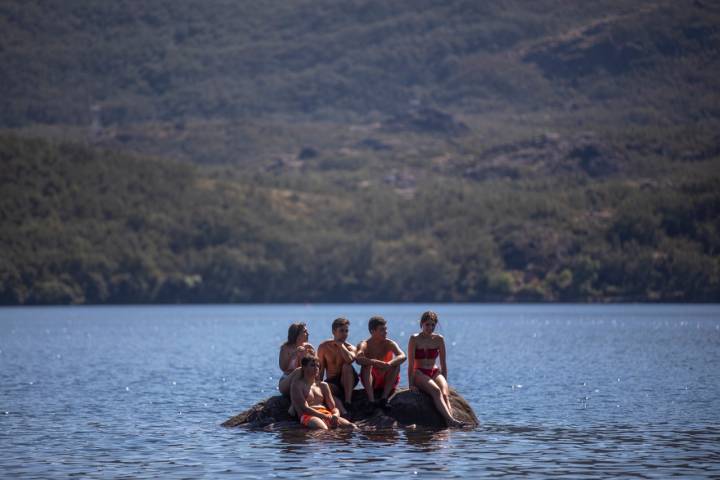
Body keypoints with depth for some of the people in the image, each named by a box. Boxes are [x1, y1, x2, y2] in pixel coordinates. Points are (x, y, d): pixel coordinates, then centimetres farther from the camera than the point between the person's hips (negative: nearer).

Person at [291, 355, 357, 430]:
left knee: (351, 426, -26)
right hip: (309, 416, -6)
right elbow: (304, 408, -5)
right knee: (323, 429, -43)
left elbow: (333, 407, 21)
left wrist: (335, 415, -7)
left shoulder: (323, 385, 26)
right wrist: (326, 417, -17)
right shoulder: (297, 385, 9)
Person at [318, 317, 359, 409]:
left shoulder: (351, 348, -3)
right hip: (332, 382, -1)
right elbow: (320, 369, 0)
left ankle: (348, 400, -35)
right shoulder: (324, 347, 2)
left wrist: (341, 345, -16)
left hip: (347, 381, 1)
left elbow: (350, 360, -28)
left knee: (347, 366, -33)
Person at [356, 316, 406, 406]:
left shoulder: (389, 344, -4)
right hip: (371, 382, -1)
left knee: (396, 364, -21)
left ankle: (384, 397, -32)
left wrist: (389, 364, -42)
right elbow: (358, 359, -30)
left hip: (387, 382, 1)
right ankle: (371, 399, -41)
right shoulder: (365, 345, -8)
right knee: (366, 365, -27)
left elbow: (403, 356, -22)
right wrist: (377, 363, -45)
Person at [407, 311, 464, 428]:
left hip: (435, 373, 3)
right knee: (436, 391, -34)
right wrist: (411, 384, -11)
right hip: (419, 373, -3)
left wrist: (445, 382, 6)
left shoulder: (439, 339, 9)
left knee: (445, 394, -29)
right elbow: (411, 363, -4)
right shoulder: (414, 339, -1)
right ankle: (451, 420, -52)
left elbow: (443, 364, 13)